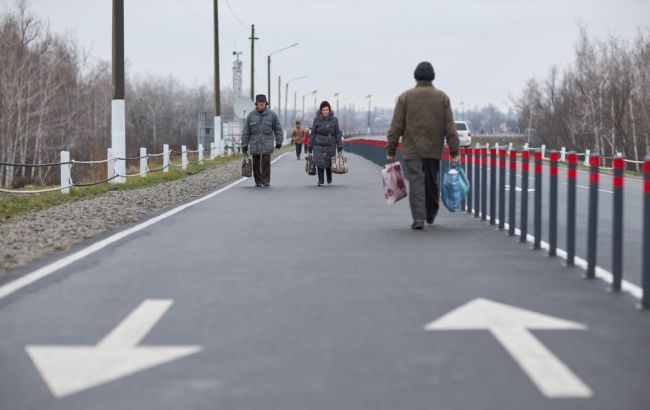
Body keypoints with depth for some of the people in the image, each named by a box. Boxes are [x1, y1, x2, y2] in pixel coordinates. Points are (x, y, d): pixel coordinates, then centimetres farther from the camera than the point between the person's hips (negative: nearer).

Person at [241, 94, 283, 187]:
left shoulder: (272, 115, 3)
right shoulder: (251, 115, 4)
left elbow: (278, 129, 10)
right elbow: (246, 131, 7)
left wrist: (279, 141, 8)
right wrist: (244, 144, 4)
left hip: (267, 144, -1)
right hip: (255, 144, 1)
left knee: (266, 163, -10)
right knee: (256, 164, 3)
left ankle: (266, 180, -1)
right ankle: (258, 181, 14)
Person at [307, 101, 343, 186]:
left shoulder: (334, 120, 1)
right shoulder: (317, 120, 1)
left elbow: (338, 134, 2)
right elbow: (313, 134, 5)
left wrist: (340, 147, -2)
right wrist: (309, 147, 4)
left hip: (330, 145, 1)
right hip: (319, 145, -1)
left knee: (329, 163, 7)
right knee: (319, 163, -11)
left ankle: (329, 178, 35)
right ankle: (321, 181, -1)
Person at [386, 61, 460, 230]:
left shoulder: (405, 97, -1)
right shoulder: (442, 97, 3)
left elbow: (396, 126, -2)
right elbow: (449, 127, 0)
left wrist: (391, 150, 3)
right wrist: (454, 151, 2)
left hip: (412, 149, -2)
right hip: (434, 149, 2)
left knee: (416, 182, -4)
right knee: (432, 183, 15)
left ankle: (418, 219, -13)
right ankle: (430, 215, 30)